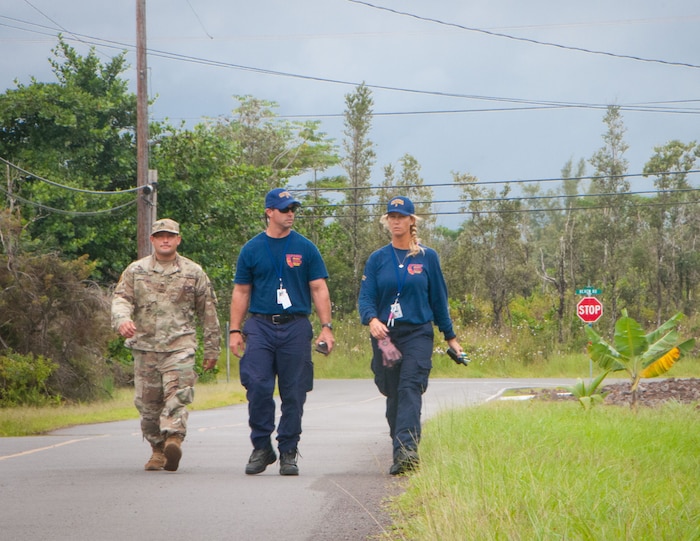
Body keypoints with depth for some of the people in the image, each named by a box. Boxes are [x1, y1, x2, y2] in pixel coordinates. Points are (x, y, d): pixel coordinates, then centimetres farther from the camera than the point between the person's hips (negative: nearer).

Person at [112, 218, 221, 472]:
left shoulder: (194, 273, 9)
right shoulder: (135, 271, 11)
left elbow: (208, 312, 13)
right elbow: (121, 298, 1)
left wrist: (212, 349, 13)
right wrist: (122, 319, -23)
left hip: (180, 345, -2)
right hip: (145, 345, 2)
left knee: (177, 394, -19)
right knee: (148, 402, 4)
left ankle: (174, 439, -31)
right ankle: (157, 449, 16)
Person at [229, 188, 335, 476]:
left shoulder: (305, 248, 7)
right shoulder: (251, 249, 8)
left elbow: (319, 289, 7)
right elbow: (241, 292, 11)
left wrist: (326, 327, -2)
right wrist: (235, 330, 4)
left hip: (295, 327, 0)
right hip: (260, 326, 0)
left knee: (293, 392, 1)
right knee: (257, 386, -11)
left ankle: (288, 452, 10)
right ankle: (261, 447, 2)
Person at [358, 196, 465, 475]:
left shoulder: (427, 257, 7)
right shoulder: (377, 259, 8)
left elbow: (438, 298, 11)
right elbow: (365, 297, 1)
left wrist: (450, 336, 14)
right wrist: (372, 319, -20)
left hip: (418, 333, -2)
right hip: (385, 335, 2)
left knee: (410, 388, -18)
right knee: (392, 394, 5)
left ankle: (407, 449, -30)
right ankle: (400, 454, 14)